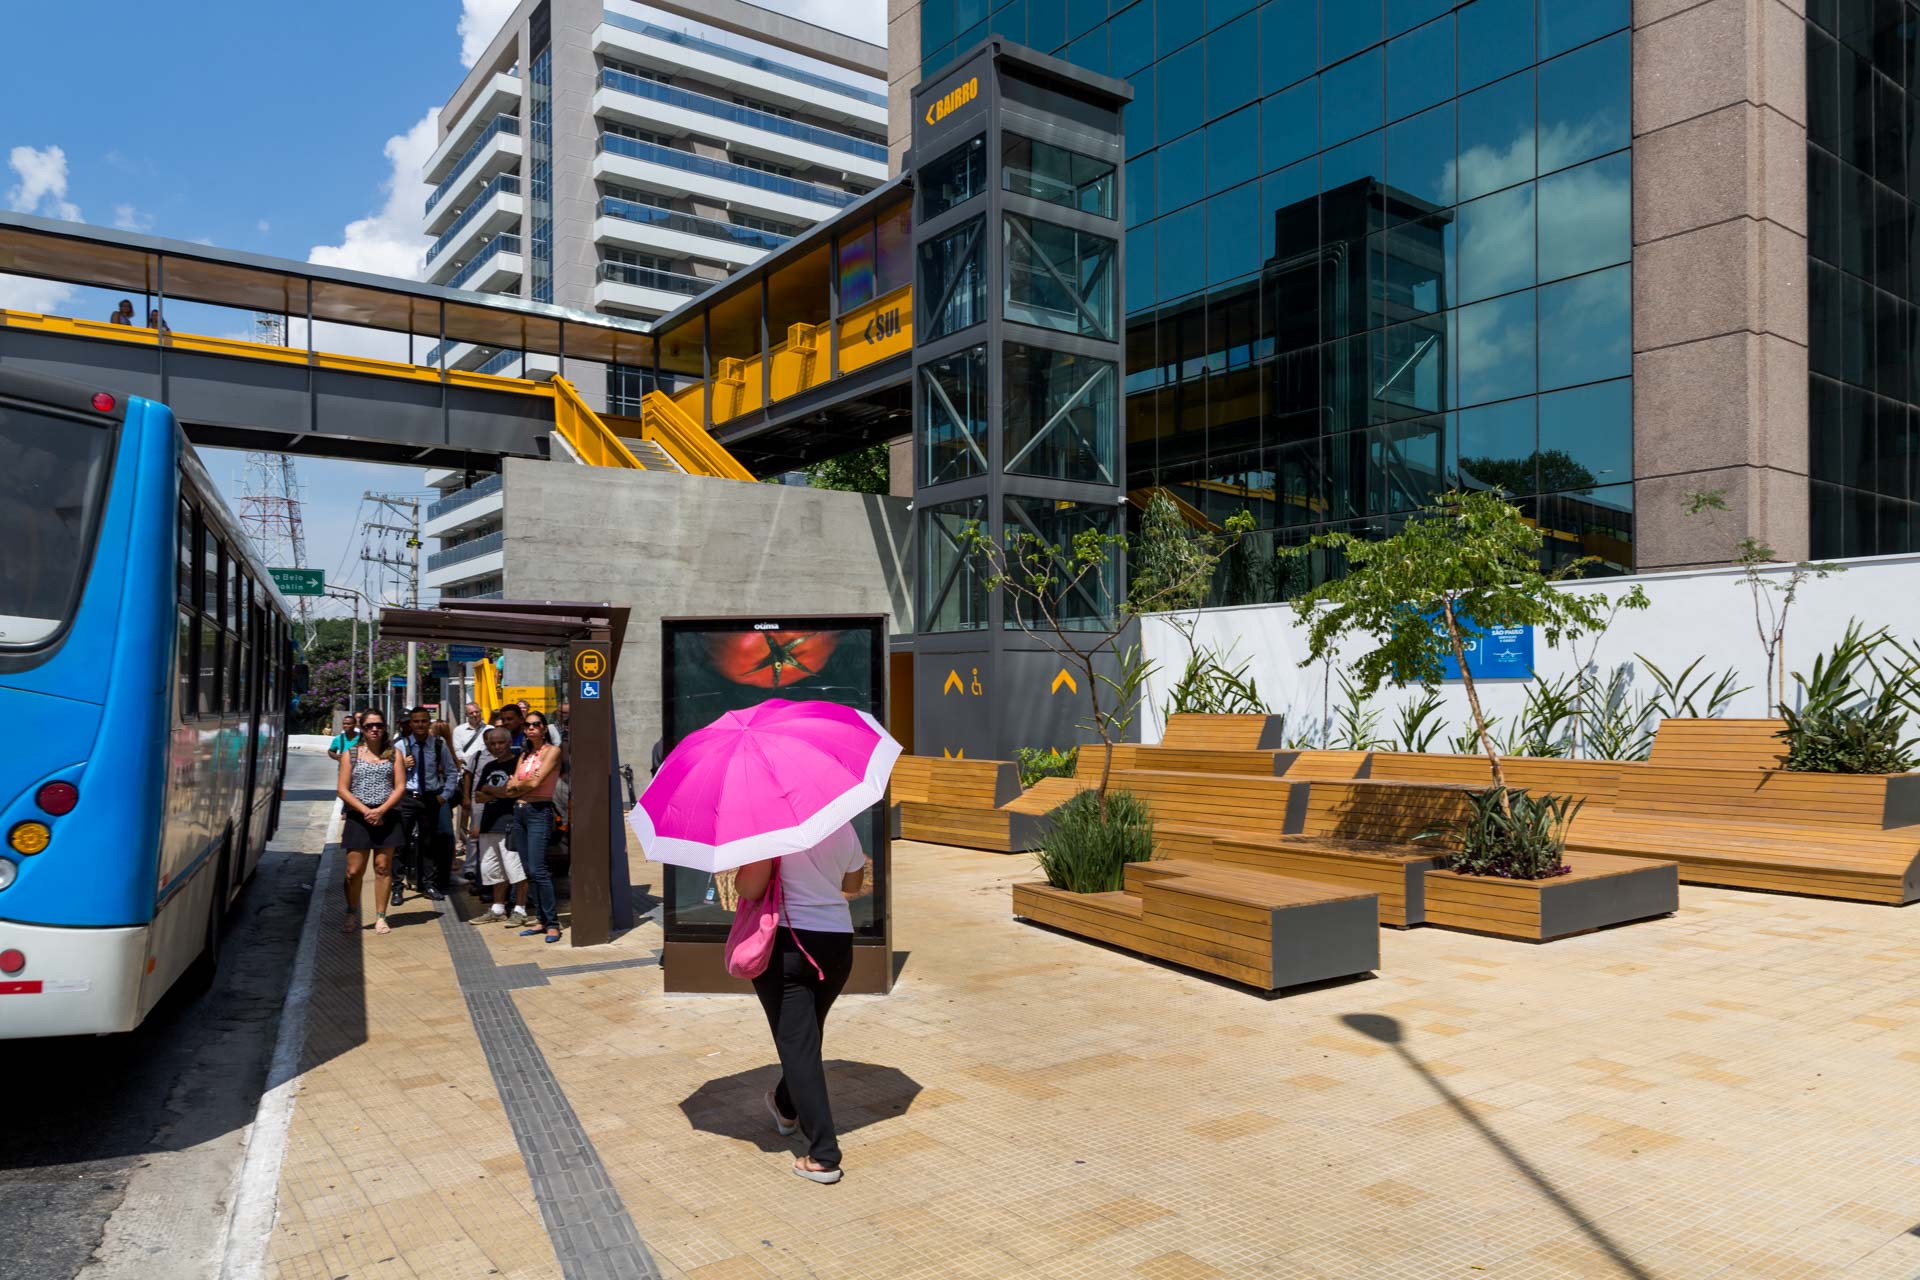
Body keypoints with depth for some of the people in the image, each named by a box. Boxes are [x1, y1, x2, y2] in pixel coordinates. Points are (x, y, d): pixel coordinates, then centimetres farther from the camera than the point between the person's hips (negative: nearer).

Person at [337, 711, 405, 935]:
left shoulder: (393, 753, 8)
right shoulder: (351, 754, 5)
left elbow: (400, 787, 1)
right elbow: (342, 790, -1)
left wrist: (381, 810, -13)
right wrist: (365, 811, -13)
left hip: (386, 816, 1)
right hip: (358, 817, -1)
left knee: (383, 867, 3)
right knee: (354, 870, -1)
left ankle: (380, 917, 10)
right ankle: (352, 915, 19)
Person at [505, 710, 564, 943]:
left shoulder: (552, 751, -4)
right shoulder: (524, 756, 16)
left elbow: (536, 783, -13)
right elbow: (510, 790, 8)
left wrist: (517, 785, 4)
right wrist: (527, 784, -8)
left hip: (539, 812, -7)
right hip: (519, 812, 7)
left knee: (538, 870, -14)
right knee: (529, 871, 7)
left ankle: (553, 923, -8)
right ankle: (542, 920, 13)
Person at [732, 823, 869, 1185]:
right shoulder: (843, 828, 2)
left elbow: (750, 888, -18)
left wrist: (738, 876, 2)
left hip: (785, 942, -5)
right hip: (836, 941, 5)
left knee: (797, 1044, -1)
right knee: (808, 1033, 24)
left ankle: (823, 1156, -3)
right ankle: (786, 1107, 48)